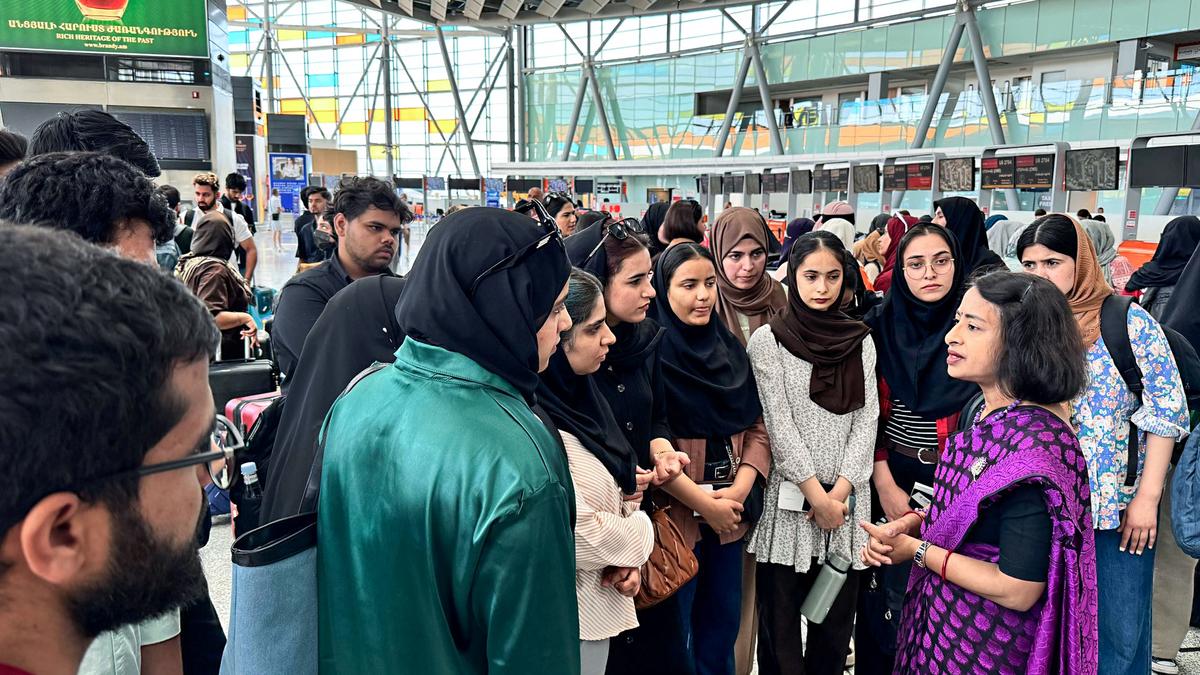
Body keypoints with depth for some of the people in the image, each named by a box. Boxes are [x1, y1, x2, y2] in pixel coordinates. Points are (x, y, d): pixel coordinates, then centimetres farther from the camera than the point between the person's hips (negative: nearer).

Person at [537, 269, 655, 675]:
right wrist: (638, 536, -7)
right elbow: (581, 536, -27)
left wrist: (628, 559, -5)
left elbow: (614, 481, 11)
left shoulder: (578, 394, 2)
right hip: (573, 613, -8)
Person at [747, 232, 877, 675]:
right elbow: (778, 425, -9)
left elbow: (867, 419, 2)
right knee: (781, 620, 6)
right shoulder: (768, 340, -3)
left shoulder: (860, 340, 8)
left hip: (847, 498, 3)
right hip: (789, 497, -3)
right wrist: (816, 494, -12)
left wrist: (840, 490, -8)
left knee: (838, 620, 11)